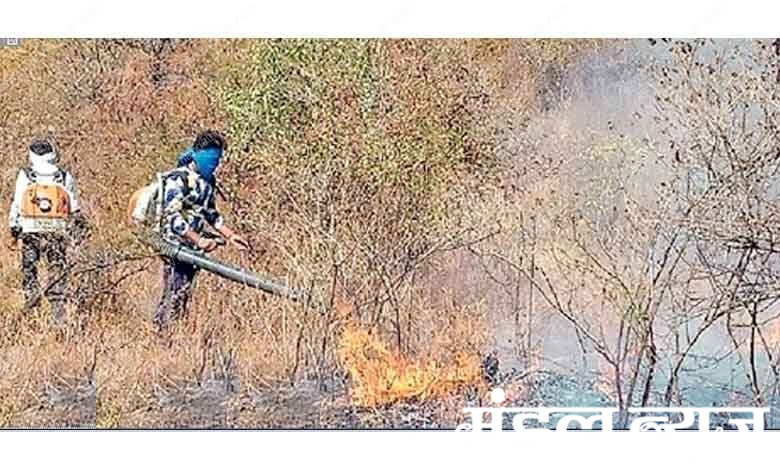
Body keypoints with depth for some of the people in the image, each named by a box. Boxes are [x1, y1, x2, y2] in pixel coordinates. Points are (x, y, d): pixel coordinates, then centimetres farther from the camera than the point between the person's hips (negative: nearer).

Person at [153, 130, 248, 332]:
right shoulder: (179, 179, -17)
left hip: (191, 248, 8)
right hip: (175, 246, -8)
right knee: (174, 297, -8)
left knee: (183, 295, 10)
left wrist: (230, 235, 16)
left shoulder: (208, 181, 10)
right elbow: (173, 217, -25)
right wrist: (199, 240, -29)